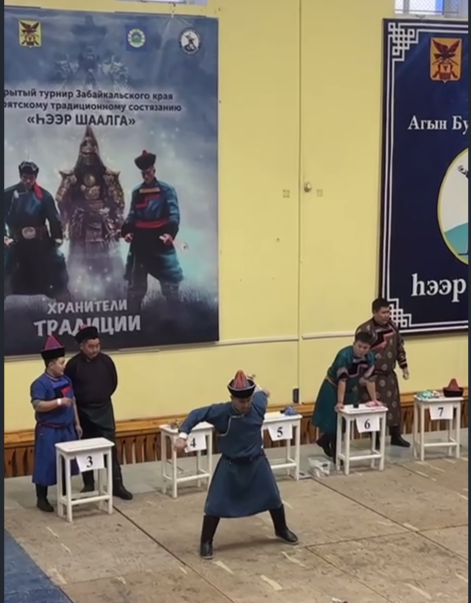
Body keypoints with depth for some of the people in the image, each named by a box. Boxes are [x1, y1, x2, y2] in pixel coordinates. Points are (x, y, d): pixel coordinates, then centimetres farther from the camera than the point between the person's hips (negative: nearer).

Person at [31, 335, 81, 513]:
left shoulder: (66, 380, 8)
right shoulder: (40, 383, -15)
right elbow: (37, 405, -25)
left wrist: (77, 424, 14)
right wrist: (59, 402, -32)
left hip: (67, 429, 7)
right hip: (48, 432, -7)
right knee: (46, 464, -1)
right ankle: (41, 499, 10)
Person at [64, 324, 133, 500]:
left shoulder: (106, 360, -4)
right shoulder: (73, 364, -12)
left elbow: (113, 382, 10)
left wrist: (104, 396, 11)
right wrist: (80, 401, 2)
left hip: (104, 409, 1)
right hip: (83, 412, -1)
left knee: (111, 446, -2)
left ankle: (117, 484, 2)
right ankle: (88, 484, 20)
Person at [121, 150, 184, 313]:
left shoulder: (167, 190, -4)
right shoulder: (136, 192, 8)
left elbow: (174, 215, -11)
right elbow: (132, 215, 10)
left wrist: (170, 233, -28)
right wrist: (127, 231, -8)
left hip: (161, 243, -4)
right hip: (140, 243, 4)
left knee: (170, 284, -2)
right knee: (135, 284, 9)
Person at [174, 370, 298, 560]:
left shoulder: (258, 405, -18)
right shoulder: (220, 411, -26)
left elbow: (262, 394, 5)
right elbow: (196, 414, -20)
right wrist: (183, 434, -33)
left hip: (256, 462, 3)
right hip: (230, 465, -3)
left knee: (273, 497, 16)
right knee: (215, 505, -4)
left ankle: (282, 530, 43)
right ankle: (206, 542, 14)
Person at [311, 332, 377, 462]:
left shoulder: (369, 357, -14)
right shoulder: (344, 355, -33)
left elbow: (369, 379, -8)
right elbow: (342, 380, -36)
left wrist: (374, 400, -9)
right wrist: (340, 402, -38)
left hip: (350, 389, 6)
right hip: (333, 388, -6)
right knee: (334, 421, -5)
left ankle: (325, 440, 32)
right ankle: (335, 455, 6)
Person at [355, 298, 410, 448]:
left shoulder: (392, 326, 4)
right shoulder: (364, 329, -18)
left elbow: (399, 347, 16)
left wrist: (404, 366, 15)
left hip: (389, 375, 7)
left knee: (394, 405, 14)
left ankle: (396, 437, 28)